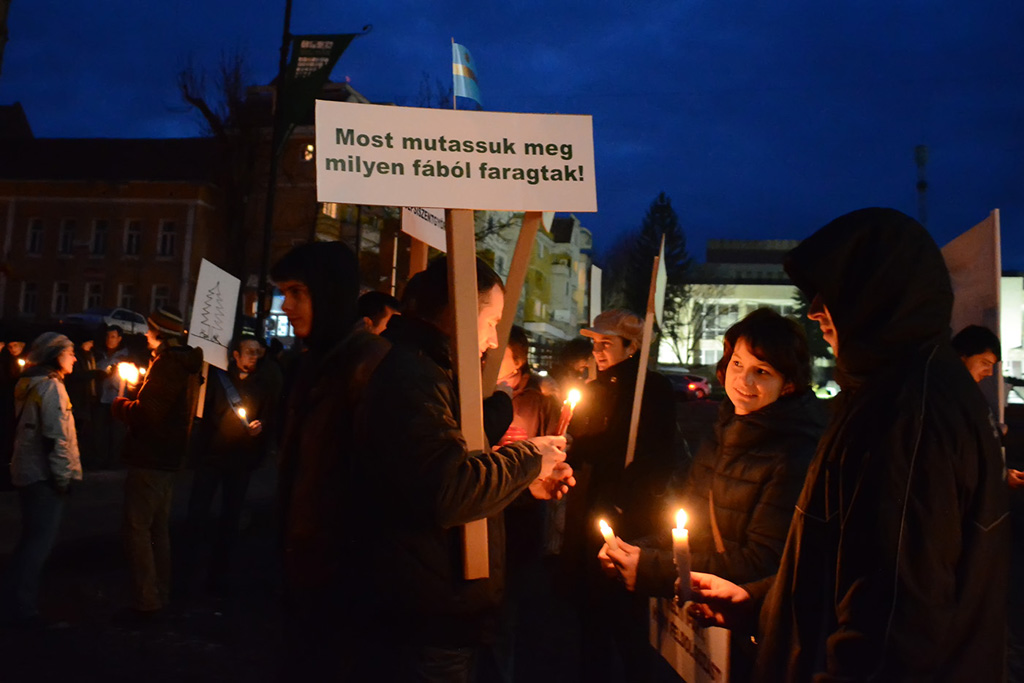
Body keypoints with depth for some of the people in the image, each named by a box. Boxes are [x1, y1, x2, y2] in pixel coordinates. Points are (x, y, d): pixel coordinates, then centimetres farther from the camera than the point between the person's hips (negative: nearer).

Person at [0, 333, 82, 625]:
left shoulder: (29, 384, 14)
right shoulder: (50, 385, -15)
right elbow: (56, 436, -21)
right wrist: (63, 477, -15)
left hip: (27, 472, 10)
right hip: (44, 476, -10)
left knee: (33, 537, 18)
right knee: (41, 538, -3)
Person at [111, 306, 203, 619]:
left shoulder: (167, 364, -18)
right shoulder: (187, 364, 13)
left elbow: (146, 412, -21)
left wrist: (118, 405, -3)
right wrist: (131, 403, 14)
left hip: (149, 460, -10)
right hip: (168, 458, 10)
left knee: (137, 529, -4)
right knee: (158, 528, 17)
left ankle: (146, 602, 0)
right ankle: (160, 596, 26)